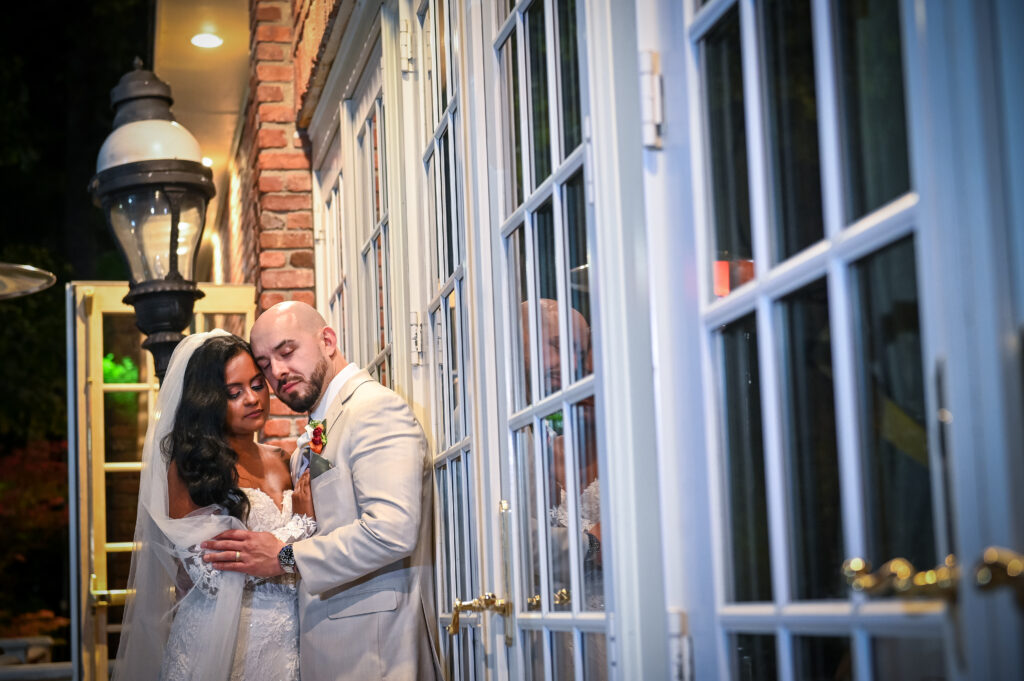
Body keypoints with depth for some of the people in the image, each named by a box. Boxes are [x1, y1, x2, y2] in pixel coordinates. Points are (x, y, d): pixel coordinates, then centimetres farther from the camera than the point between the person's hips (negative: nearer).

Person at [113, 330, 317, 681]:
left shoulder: (280, 461, 8)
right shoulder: (189, 470, -9)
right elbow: (212, 575, -17)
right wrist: (301, 523, -12)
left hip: (285, 640, 5)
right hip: (218, 645, -5)